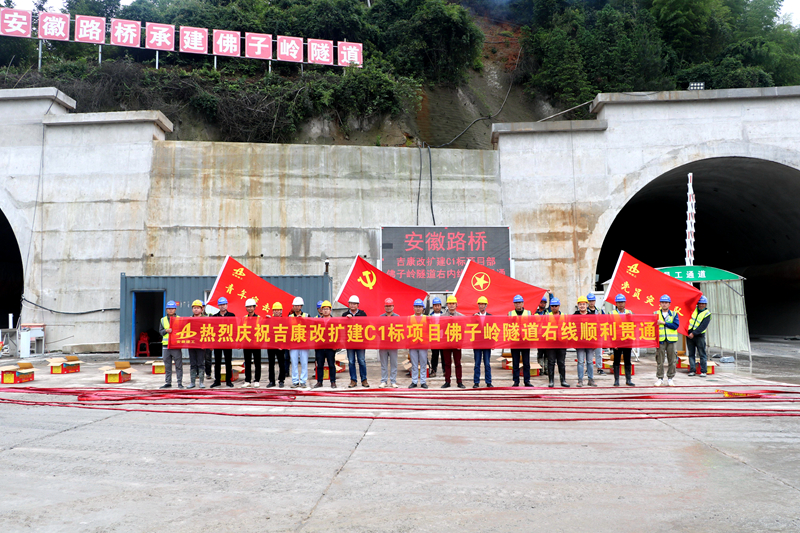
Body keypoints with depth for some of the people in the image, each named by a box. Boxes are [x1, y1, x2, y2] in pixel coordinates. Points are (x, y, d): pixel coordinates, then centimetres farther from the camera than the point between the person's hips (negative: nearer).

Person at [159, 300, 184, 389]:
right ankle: (168, 382, 16)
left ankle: (180, 383, 2)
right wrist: (166, 330, -12)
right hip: (166, 345, 3)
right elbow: (160, 331, 7)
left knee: (178, 365, -3)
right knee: (167, 365, 8)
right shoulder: (163, 320, 12)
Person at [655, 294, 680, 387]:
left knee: (672, 361, 4)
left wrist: (664, 323, -12)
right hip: (660, 340, -1)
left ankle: (670, 378, 14)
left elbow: (676, 325, -7)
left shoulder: (674, 314, 8)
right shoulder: (656, 314, 8)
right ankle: (659, 378, 10)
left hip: (671, 340, 1)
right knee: (659, 361, 0)